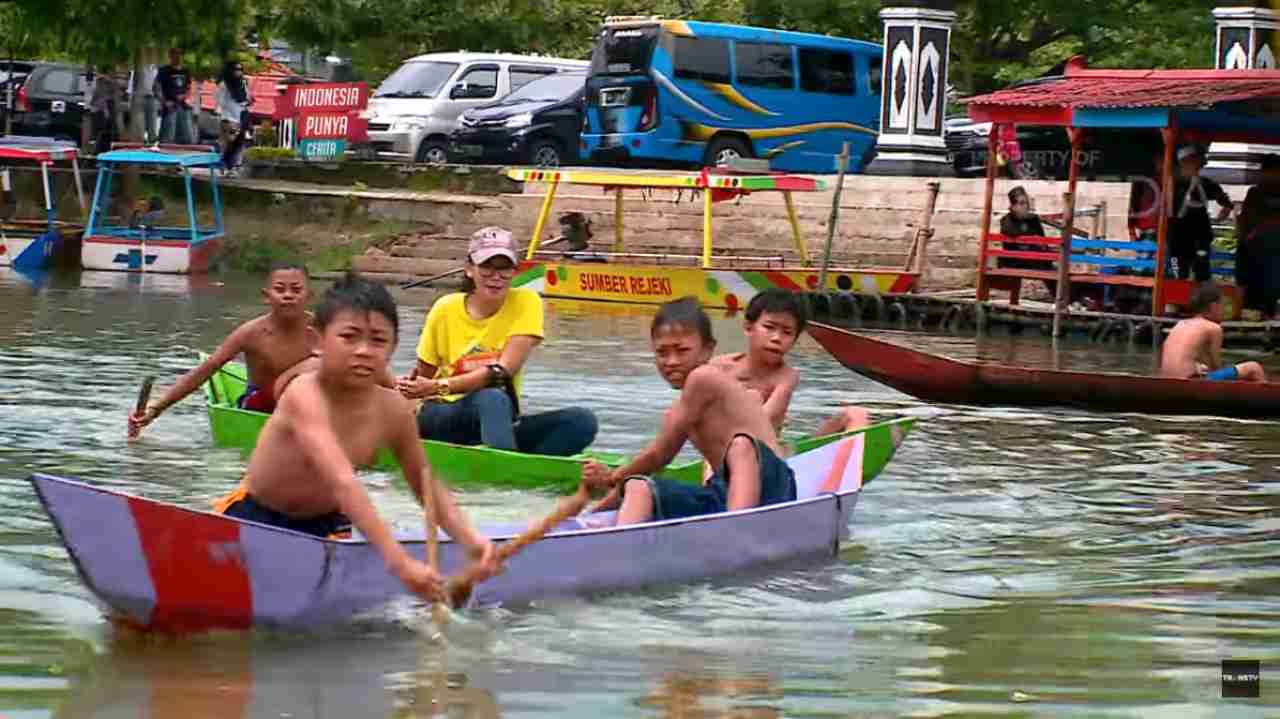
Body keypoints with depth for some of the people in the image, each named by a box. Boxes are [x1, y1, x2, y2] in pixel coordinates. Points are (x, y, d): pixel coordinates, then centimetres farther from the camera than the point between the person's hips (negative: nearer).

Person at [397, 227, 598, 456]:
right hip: (442, 417, -2)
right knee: (493, 398, -36)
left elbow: (503, 371, -15)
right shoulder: (445, 310, -3)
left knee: (582, 421, -23)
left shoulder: (526, 303, -4)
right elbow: (423, 375, 5)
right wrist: (408, 390, -19)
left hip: (498, 421, 2)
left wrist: (440, 386, -23)